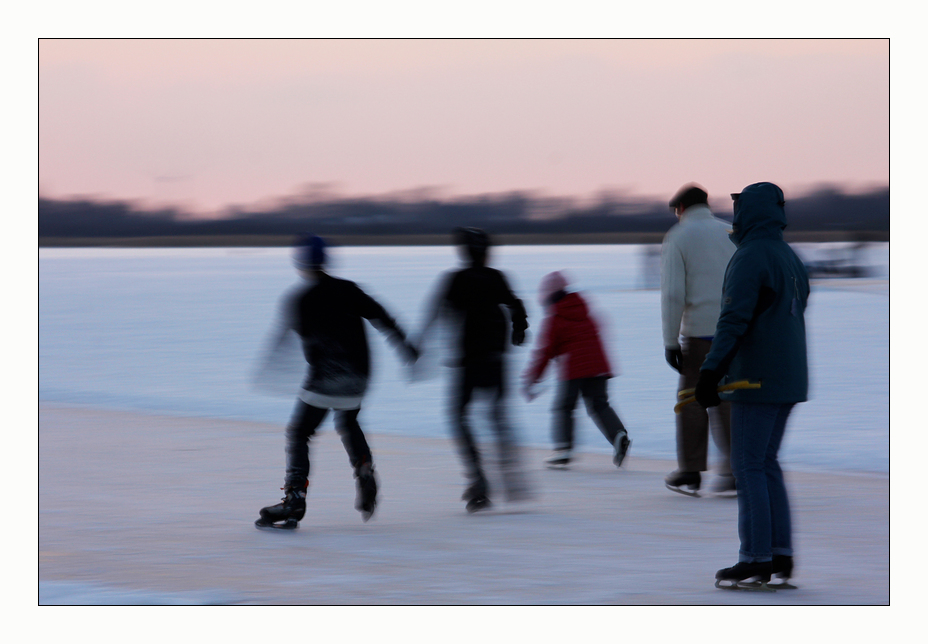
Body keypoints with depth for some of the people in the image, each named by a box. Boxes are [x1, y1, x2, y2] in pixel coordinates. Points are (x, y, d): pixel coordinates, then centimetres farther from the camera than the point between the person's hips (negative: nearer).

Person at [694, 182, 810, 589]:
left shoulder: (751, 257, -13)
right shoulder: (790, 258, 15)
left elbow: (734, 320, -21)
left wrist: (710, 372, -23)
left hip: (758, 380, -9)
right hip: (789, 378, 9)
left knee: (749, 467, -5)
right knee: (766, 464, 14)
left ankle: (756, 558, -7)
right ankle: (781, 554, 11)